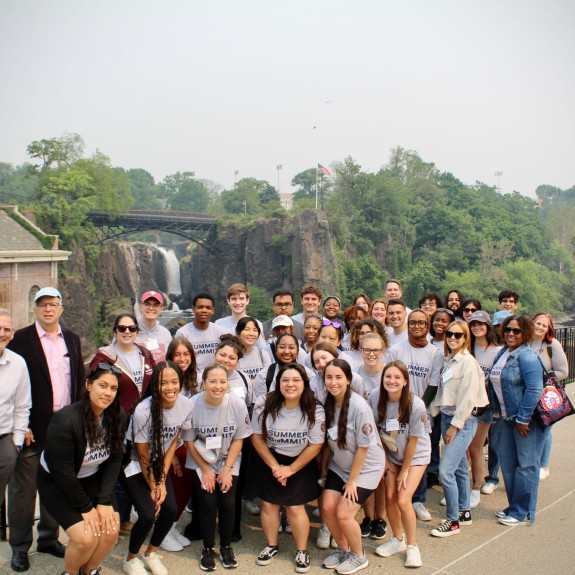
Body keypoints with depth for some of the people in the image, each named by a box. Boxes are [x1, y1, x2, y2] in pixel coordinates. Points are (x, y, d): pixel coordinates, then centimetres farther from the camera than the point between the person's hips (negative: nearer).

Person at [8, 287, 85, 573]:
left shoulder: (72, 339, 10)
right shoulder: (21, 339, -5)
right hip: (33, 428, -4)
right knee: (23, 488, 6)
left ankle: (49, 538, 29)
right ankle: (19, 547, 20)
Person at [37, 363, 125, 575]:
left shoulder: (117, 416, -14)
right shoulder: (65, 421, -30)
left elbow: (115, 460, -7)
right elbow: (63, 472, -24)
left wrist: (105, 501, -14)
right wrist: (86, 507, -17)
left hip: (92, 479, 5)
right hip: (56, 482, -5)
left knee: (111, 529, -10)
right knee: (86, 538, -18)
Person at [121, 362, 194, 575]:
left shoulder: (186, 405, -18)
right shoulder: (143, 411, -30)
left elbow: (173, 442, -5)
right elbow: (143, 455, -17)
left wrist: (162, 481, -7)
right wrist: (152, 487, -7)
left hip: (160, 463, 4)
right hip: (134, 464, -4)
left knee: (170, 509, -8)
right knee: (148, 514, -15)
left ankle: (150, 553, 21)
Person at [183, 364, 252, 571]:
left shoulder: (237, 404, -21)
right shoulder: (192, 405, -22)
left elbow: (238, 439, -9)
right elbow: (189, 441, -10)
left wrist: (227, 469, -11)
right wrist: (206, 469, -9)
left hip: (229, 462, 1)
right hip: (200, 463, 0)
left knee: (227, 503, -5)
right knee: (208, 503, -8)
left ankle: (226, 547, 18)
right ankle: (208, 549, 14)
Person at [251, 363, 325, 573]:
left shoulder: (315, 411, -20)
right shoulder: (264, 405, -17)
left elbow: (315, 445, -14)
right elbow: (257, 437, -8)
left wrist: (290, 470, -12)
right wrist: (274, 466, -9)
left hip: (301, 463, -2)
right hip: (270, 461, 2)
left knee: (295, 507, -4)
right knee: (268, 504, 6)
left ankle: (302, 550, 18)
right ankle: (271, 546, 29)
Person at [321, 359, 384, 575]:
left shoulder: (359, 407, -27)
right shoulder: (328, 403, -9)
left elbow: (363, 447, -19)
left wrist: (352, 481, -13)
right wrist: (324, 464, 5)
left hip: (366, 468, -5)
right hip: (340, 466, 6)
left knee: (343, 514, -10)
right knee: (327, 507, -3)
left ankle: (359, 556, 19)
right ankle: (343, 549, 25)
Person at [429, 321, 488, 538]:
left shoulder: (468, 361, -14)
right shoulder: (448, 360, 10)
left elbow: (468, 397, -17)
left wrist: (455, 425, -15)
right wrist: (434, 412, 10)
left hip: (463, 420, -8)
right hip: (447, 417, 8)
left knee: (445, 470, -11)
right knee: (459, 468, 17)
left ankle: (453, 521, 1)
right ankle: (464, 512, 29)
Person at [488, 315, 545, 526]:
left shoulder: (527, 356, -17)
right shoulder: (502, 354, 9)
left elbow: (534, 390, -23)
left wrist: (523, 419, -21)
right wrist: (499, 413, 15)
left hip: (528, 418, -9)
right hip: (508, 417, 9)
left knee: (526, 465, 2)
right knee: (507, 461, 15)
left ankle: (523, 513, 13)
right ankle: (514, 507, 30)